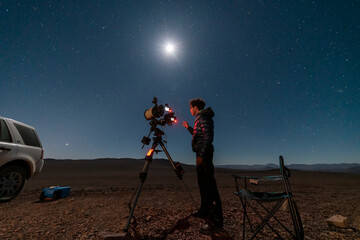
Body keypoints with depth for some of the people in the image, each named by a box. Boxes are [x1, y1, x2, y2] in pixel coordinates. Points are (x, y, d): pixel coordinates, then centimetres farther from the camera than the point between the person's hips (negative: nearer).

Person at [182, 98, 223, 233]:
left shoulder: (204, 118, -10)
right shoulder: (200, 118, 20)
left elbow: (208, 137, -21)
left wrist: (201, 154, -25)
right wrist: (188, 128, 32)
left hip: (204, 154, -10)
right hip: (202, 154, 10)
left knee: (209, 186, -7)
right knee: (203, 185, 17)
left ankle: (216, 221, 1)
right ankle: (204, 211, 30)